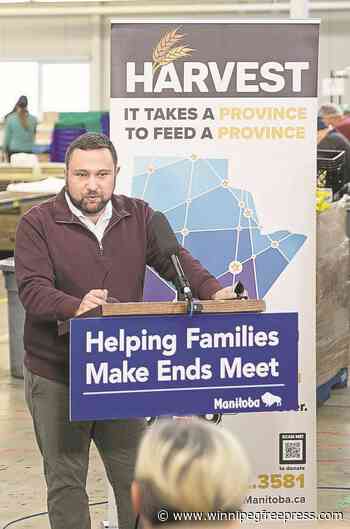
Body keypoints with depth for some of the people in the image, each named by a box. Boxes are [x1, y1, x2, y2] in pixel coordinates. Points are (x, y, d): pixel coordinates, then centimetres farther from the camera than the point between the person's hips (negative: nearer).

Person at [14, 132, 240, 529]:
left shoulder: (139, 217, 6)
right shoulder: (38, 223, -7)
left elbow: (174, 259, -4)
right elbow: (32, 288, -19)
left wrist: (211, 290, -24)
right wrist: (76, 306, -39)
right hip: (55, 377, -3)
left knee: (133, 473, 11)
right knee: (65, 478, 8)